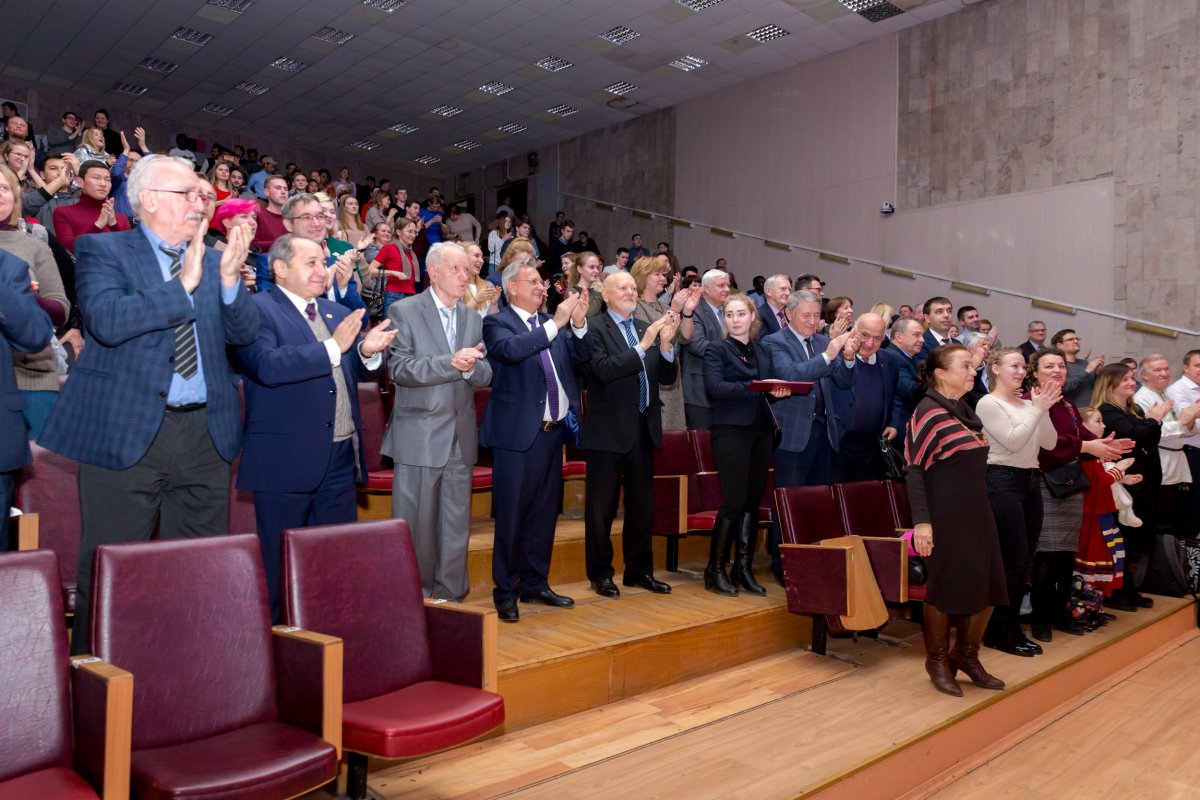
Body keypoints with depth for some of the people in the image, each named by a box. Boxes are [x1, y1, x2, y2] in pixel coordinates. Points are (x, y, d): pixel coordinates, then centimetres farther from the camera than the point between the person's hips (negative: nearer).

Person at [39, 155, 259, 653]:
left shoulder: (213, 261, 14)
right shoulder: (102, 251, 2)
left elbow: (244, 334, 4)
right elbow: (106, 320, -16)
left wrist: (230, 280, -12)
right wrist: (182, 284, -17)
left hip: (206, 432, 4)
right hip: (127, 431, -4)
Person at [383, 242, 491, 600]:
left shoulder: (473, 319, 13)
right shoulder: (404, 311, -2)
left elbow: (485, 375, 6)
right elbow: (398, 368, -14)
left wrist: (470, 367, -16)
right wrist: (451, 363, -23)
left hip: (460, 437, 5)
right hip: (419, 435, -5)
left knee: (457, 524, 10)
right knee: (417, 525, 3)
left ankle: (449, 595, 23)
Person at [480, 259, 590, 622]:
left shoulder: (552, 323, 13)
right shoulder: (497, 323, -5)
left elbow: (581, 357, 8)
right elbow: (511, 349, -25)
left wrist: (578, 323, -8)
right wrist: (555, 324, -23)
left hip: (553, 430, 7)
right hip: (518, 432, -6)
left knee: (544, 512, 14)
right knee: (512, 515, 1)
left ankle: (535, 583, 27)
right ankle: (505, 592, 13)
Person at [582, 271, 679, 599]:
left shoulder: (647, 329, 11)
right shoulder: (594, 328, -7)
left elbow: (667, 377, 6)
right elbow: (604, 369, -21)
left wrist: (666, 343, -10)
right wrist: (643, 345, -24)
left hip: (644, 429, 6)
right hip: (608, 431, -6)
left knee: (642, 504, 14)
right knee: (602, 506, 4)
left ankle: (639, 569, 27)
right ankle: (600, 573, 18)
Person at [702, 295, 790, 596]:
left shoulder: (763, 351, 18)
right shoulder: (717, 349, 1)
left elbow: (772, 388, 18)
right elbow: (715, 386, -14)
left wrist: (780, 391, -5)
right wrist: (755, 387, -21)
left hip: (761, 431, 6)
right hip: (731, 430, -5)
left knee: (753, 501, 5)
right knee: (734, 501, -8)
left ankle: (744, 568, 14)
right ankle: (716, 569, 4)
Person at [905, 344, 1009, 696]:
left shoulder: (965, 410, 12)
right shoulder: (928, 411, -12)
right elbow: (914, 469, -16)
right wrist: (921, 521, -21)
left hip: (977, 510, 8)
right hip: (944, 514, -8)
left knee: (987, 585, 9)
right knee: (946, 586, 1)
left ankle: (966, 654, 28)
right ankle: (938, 659, 21)